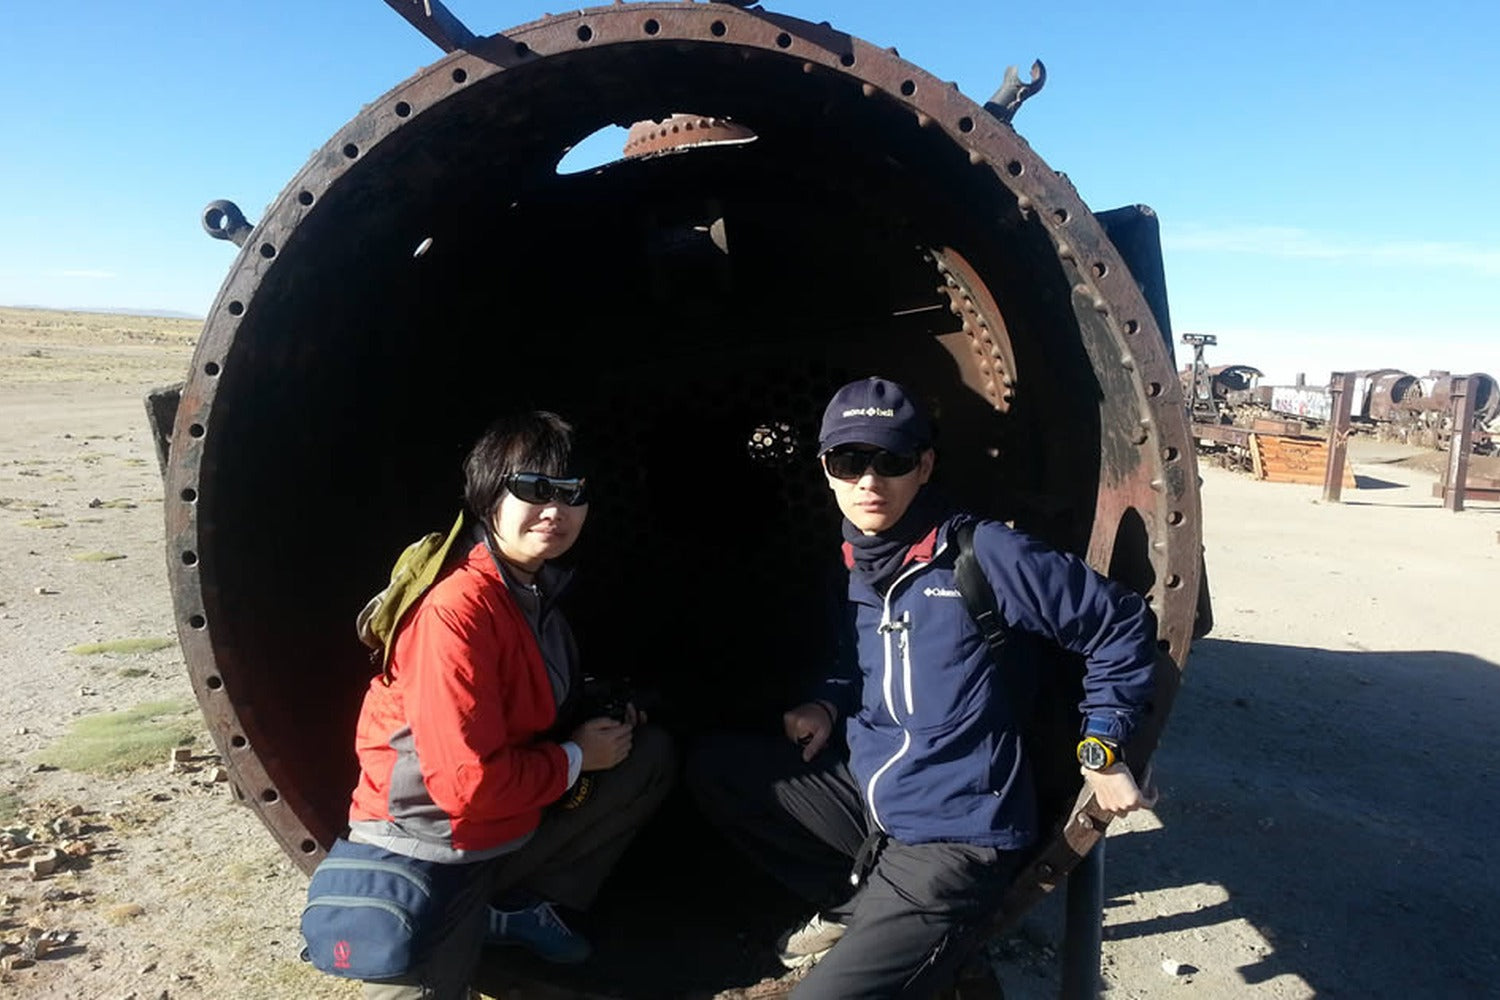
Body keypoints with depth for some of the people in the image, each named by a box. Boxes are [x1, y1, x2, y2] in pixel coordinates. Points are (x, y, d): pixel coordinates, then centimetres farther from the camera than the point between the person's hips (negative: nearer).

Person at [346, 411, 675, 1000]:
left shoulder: (538, 588, 0)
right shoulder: (455, 608, -28)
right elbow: (468, 783, -30)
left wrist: (607, 714, -4)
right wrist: (577, 758, -15)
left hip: (509, 823, 8)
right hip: (427, 848, -8)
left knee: (650, 753, 3)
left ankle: (518, 903, 7)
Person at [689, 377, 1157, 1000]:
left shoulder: (984, 555, -17)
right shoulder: (855, 566, 5)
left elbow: (1121, 625, -7)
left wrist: (1100, 753, -7)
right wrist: (830, 705, 2)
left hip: (955, 839, -7)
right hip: (867, 794, 7)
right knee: (713, 768, 7)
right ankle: (852, 907, 13)